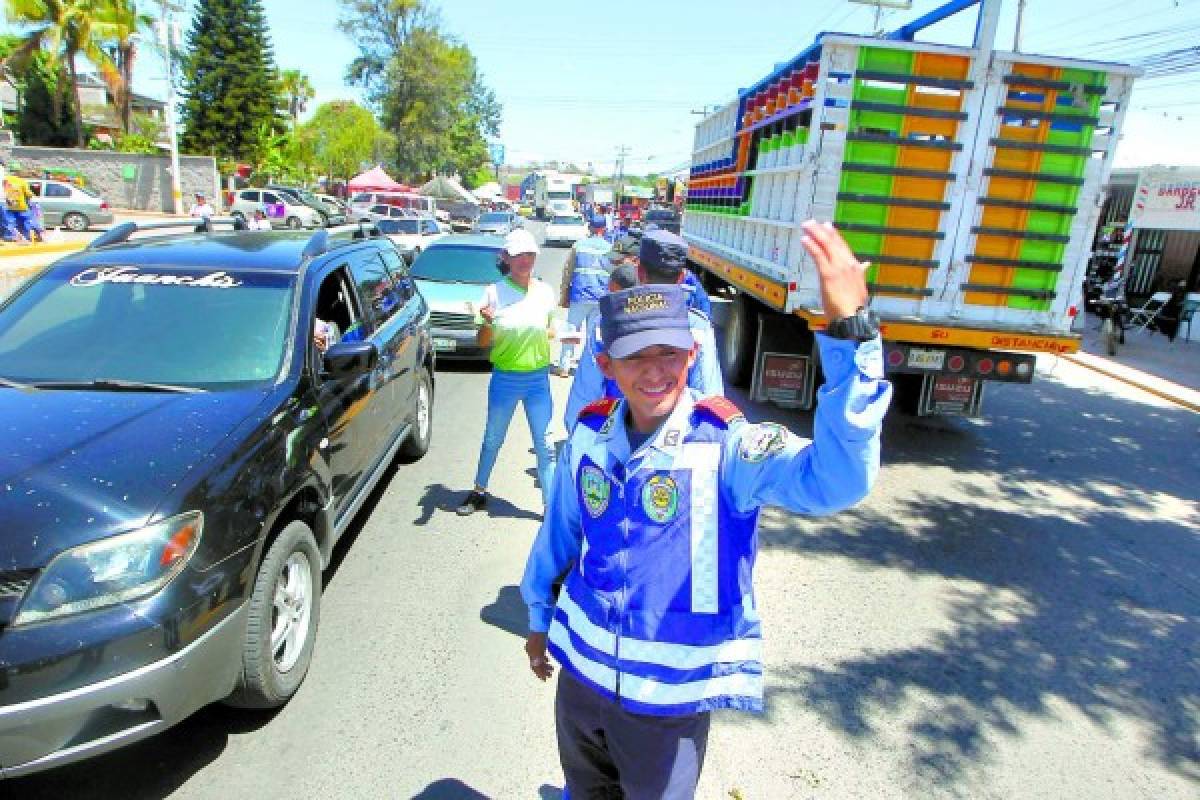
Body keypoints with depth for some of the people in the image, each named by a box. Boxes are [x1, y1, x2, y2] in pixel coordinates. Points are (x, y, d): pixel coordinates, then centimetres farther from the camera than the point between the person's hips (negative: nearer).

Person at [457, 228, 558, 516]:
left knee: (543, 444, 3)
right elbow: (483, 342, -4)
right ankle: (479, 493, 35)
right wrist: (487, 321, -23)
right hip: (504, 377, -1)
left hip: (538, 377, 1)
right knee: (492, 439, 16)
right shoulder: (495, 292, -7)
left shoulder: (545, 292, 0)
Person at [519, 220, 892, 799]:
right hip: (582, 668, 4)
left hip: (672, 693, -3)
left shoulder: (726, 447, -24)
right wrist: (539, 617, 17)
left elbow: (836, 479, -43)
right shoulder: (589, 437, -9)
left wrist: (850, 333, -54)